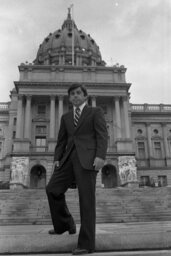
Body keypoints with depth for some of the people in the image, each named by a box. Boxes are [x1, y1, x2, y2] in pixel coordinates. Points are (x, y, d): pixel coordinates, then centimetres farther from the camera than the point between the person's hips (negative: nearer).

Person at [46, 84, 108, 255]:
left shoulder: (95, 112, 8)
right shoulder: (66, 117, 23)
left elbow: (102, 136, -4)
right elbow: (62, 141, 19)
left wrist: (100, 157, -19)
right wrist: (57, 159, 5)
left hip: (87, 158, -5)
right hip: (69, 158, 6)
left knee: (86, 198, -10)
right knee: (52, 189, -2)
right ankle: (65, 224, 18)